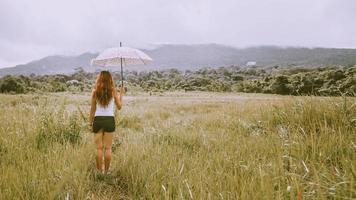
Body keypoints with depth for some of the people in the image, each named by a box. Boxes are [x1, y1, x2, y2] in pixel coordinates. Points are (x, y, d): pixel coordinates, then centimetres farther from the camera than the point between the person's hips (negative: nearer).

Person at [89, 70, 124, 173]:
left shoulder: (95, 91, -2)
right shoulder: (113, 91, -3)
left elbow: (92, 109, 2)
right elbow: (119, 106, 6)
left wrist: (90, 122, 12)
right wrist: (121, 94, 17)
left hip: (98, 120, 0)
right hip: (110, 120, 0)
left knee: (99, 148, 7)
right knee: (107, 148, 7)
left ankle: (99, 170, 11)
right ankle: (106, 170, 12)